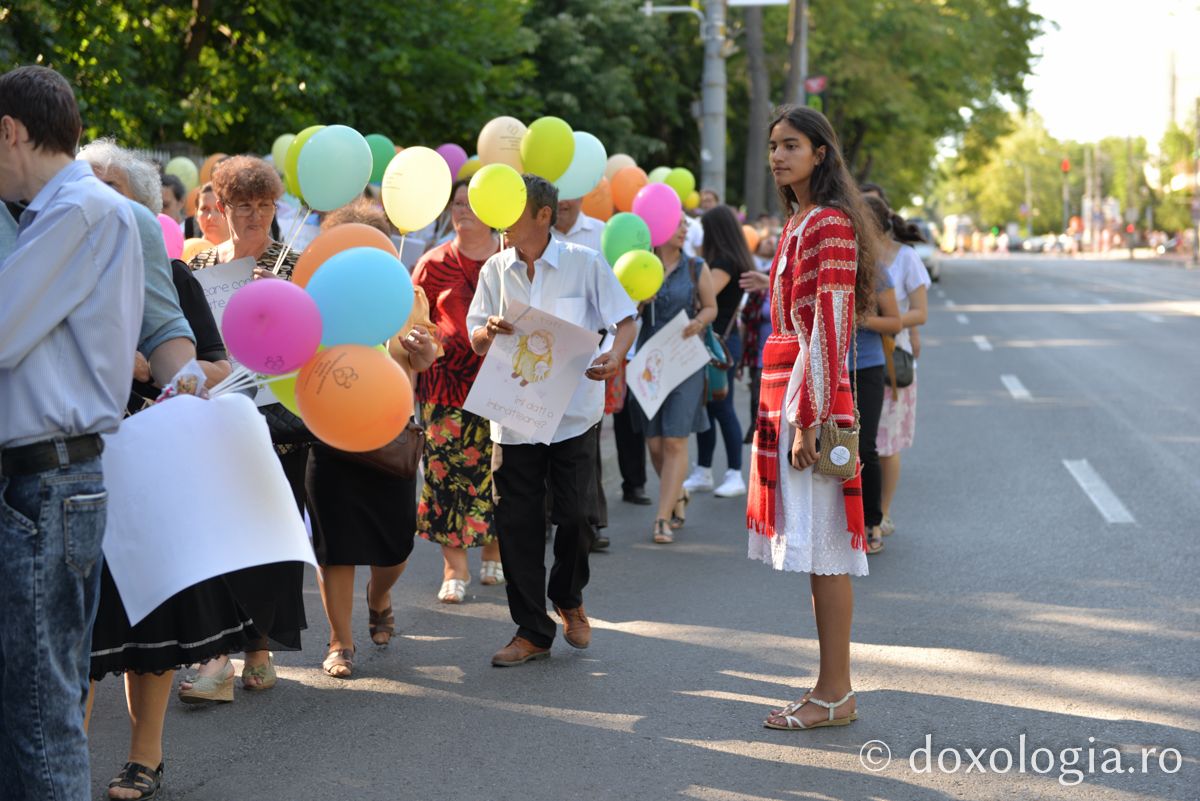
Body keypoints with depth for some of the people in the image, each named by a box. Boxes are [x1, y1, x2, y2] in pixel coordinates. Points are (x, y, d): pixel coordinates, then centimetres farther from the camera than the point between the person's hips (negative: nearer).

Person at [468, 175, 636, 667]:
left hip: (574, 411, -3)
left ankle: (569, 599, 28)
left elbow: (625, 320, -1)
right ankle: (531, 631, 13)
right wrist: (489, 332, -16)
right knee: (516, 523, 1)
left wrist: (614, 357, -21)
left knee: (573, 515, -2)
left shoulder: (585, 264, -4)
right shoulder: (495, 270, 5)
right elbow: (477, 341, 8)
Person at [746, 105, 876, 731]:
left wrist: (808, 418, -21)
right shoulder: (799, 224, 17)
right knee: (815, 549, 12)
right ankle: (832, 686, 18)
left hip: (811, 397, -10)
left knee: (823, 549, -6)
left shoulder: (830, 224, -13)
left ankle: (835, 694, 0)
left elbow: (828, 328, -18)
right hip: (785, 395, 10)